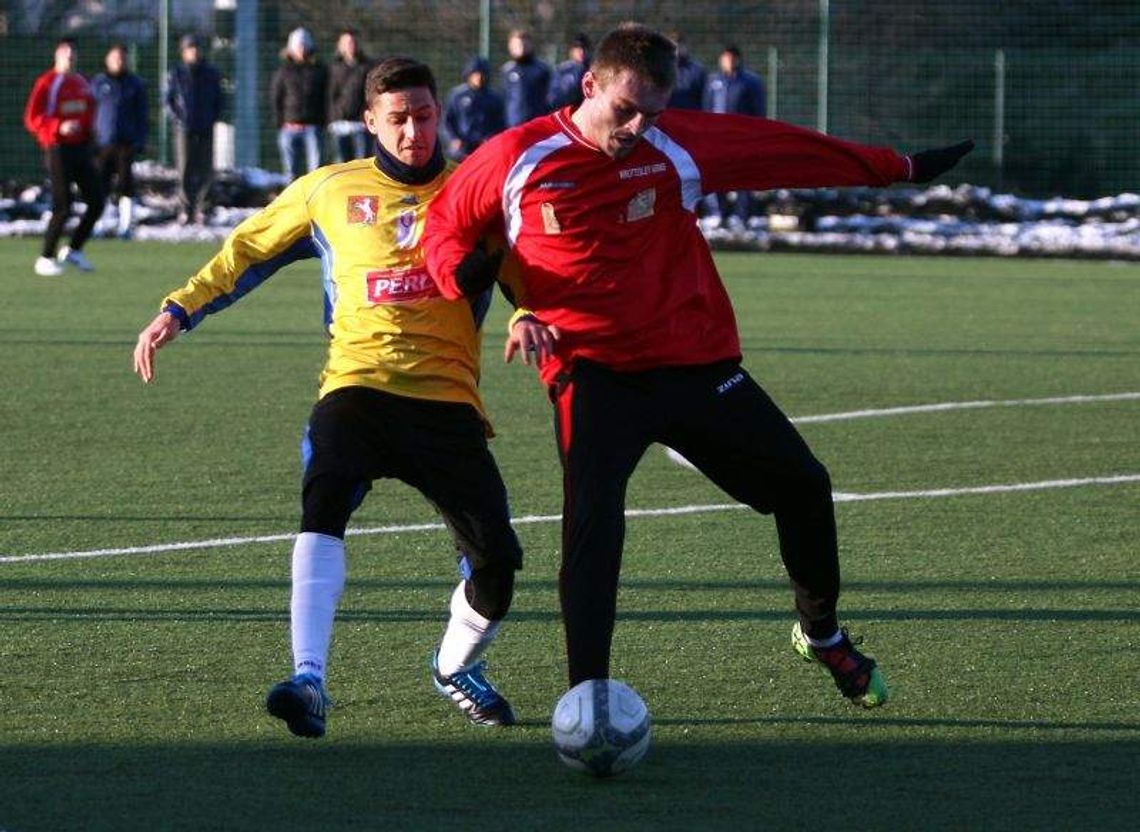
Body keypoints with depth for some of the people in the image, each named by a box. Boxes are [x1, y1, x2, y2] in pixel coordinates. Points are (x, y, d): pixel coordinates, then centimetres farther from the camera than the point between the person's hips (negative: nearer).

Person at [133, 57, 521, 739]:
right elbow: (249, 251, 23)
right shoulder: (330, 191, 13)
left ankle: (457, 668, 25)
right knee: (325, 503, -31)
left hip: (447, 400, 0)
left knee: (496, 559, -9)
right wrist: (180, 310, 15)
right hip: (357, 384, 0)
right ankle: (309, 681, -38)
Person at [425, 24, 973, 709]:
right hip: (592, 374, -4)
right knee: (593, 522, -25)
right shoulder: (516, 158, -7)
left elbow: (786, 150, 6)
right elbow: (444, 224, 8)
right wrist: (464, 272, -15)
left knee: (802, 486, 14)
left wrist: (898, 169, 12)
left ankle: (823, 634, 39)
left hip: (697, 363, 4)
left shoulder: (678, 145, -3)